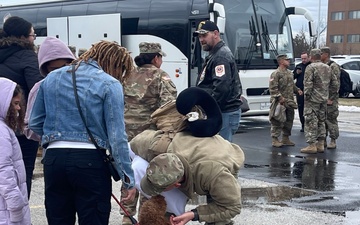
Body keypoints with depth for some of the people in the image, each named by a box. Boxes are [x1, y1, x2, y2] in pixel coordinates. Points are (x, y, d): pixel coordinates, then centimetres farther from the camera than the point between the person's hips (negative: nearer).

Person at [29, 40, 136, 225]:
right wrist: (128, 179, -6)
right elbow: (117, 137, -9)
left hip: (53, 159, 5)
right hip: (90, 161, -4)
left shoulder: (52, 78, 12)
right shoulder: (109, 84, -4)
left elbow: (34, 123, 14)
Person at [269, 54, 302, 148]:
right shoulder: (275, 74, -12)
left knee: (289, 120, 12)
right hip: (279, 102, -8)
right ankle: (275, 139, 1)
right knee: (277, 121, -5)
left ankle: (285, 138, 23)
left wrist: (297, 90, 10)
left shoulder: (289, 73, 16)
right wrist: (280, 97, -22)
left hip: (289, 102, 9)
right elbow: (273, 88, -17)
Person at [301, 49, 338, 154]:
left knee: (311, 122, -4)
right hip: (324, 99, 7)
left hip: (313, 98, -7)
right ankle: (320, 144, 17)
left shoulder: (311, 67, -12)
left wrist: (306, 95, -10)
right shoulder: (327, 68, 10)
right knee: (321, 121, 14)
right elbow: (335, 83, 14)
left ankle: (312, 145, -5)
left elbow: (308, 83, -18)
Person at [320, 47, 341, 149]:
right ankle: (323, 140, 18)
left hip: (330, 98, -8)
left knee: (331, 119, -4)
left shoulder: (333, 66, -10)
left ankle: (333, 141, 2)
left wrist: (331, 98, -18)